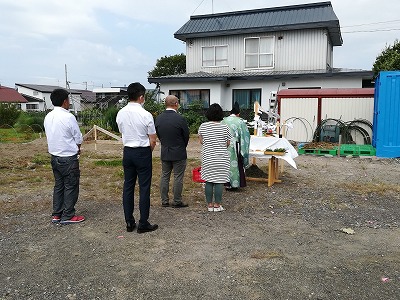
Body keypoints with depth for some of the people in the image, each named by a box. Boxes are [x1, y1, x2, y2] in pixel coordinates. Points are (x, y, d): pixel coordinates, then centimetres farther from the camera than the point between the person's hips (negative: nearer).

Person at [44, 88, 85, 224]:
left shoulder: (48, 117, 4)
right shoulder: (68, 117, -18)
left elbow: (50, 136, 12)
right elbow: (78, 139, -13)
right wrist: (77, 148, 10)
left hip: (55, 156, 7)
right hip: (69, 158, -7)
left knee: (58, 185, 16)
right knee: (71, 186, 4)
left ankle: (57, 215, 23)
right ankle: (68, 216, 12)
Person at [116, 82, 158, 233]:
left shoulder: (120, 114, 1)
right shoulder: (145, 115, -15)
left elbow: (122, 133, 10)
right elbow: (152, 141, -10)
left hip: (127, 151, 5)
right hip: (143, 152, -5)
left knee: (128, 186, 12)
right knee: (144, 187, 3)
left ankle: (129, 222, 20)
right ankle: (143, 224, 11)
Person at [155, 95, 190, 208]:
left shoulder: (158, 118, -1)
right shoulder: (180, 119, -17)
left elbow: (158, 135, 7)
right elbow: (186, 136, -6)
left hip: (164, 153, 5)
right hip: (179, 154, -5)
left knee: (164, 177, 13)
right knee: (178, 178, 4)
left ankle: (164, 201, 18)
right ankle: (177, 202, 10)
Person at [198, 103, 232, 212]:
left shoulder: (203, 126, -1)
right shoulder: (225, 127, -7)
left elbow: (201, 141, 3)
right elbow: (228, 143, -1)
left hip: (207, 157, 2)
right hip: (221, 158, -2)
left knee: (209, 181, 8)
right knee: (219, 181, 3)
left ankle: (209, 205, 14)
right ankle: (217, 205, 7)